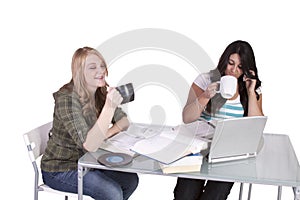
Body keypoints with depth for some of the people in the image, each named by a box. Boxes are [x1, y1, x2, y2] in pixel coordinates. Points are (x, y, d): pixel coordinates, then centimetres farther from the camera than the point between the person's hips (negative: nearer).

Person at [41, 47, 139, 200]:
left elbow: (124, 122, 3)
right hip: (59, 170, -7)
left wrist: (103, 135, -16)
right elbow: (89, 145, -34)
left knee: (131, 180, -1)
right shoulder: (67, 99, -26)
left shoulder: (102, 93, -3)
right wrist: (109, 108, -44)